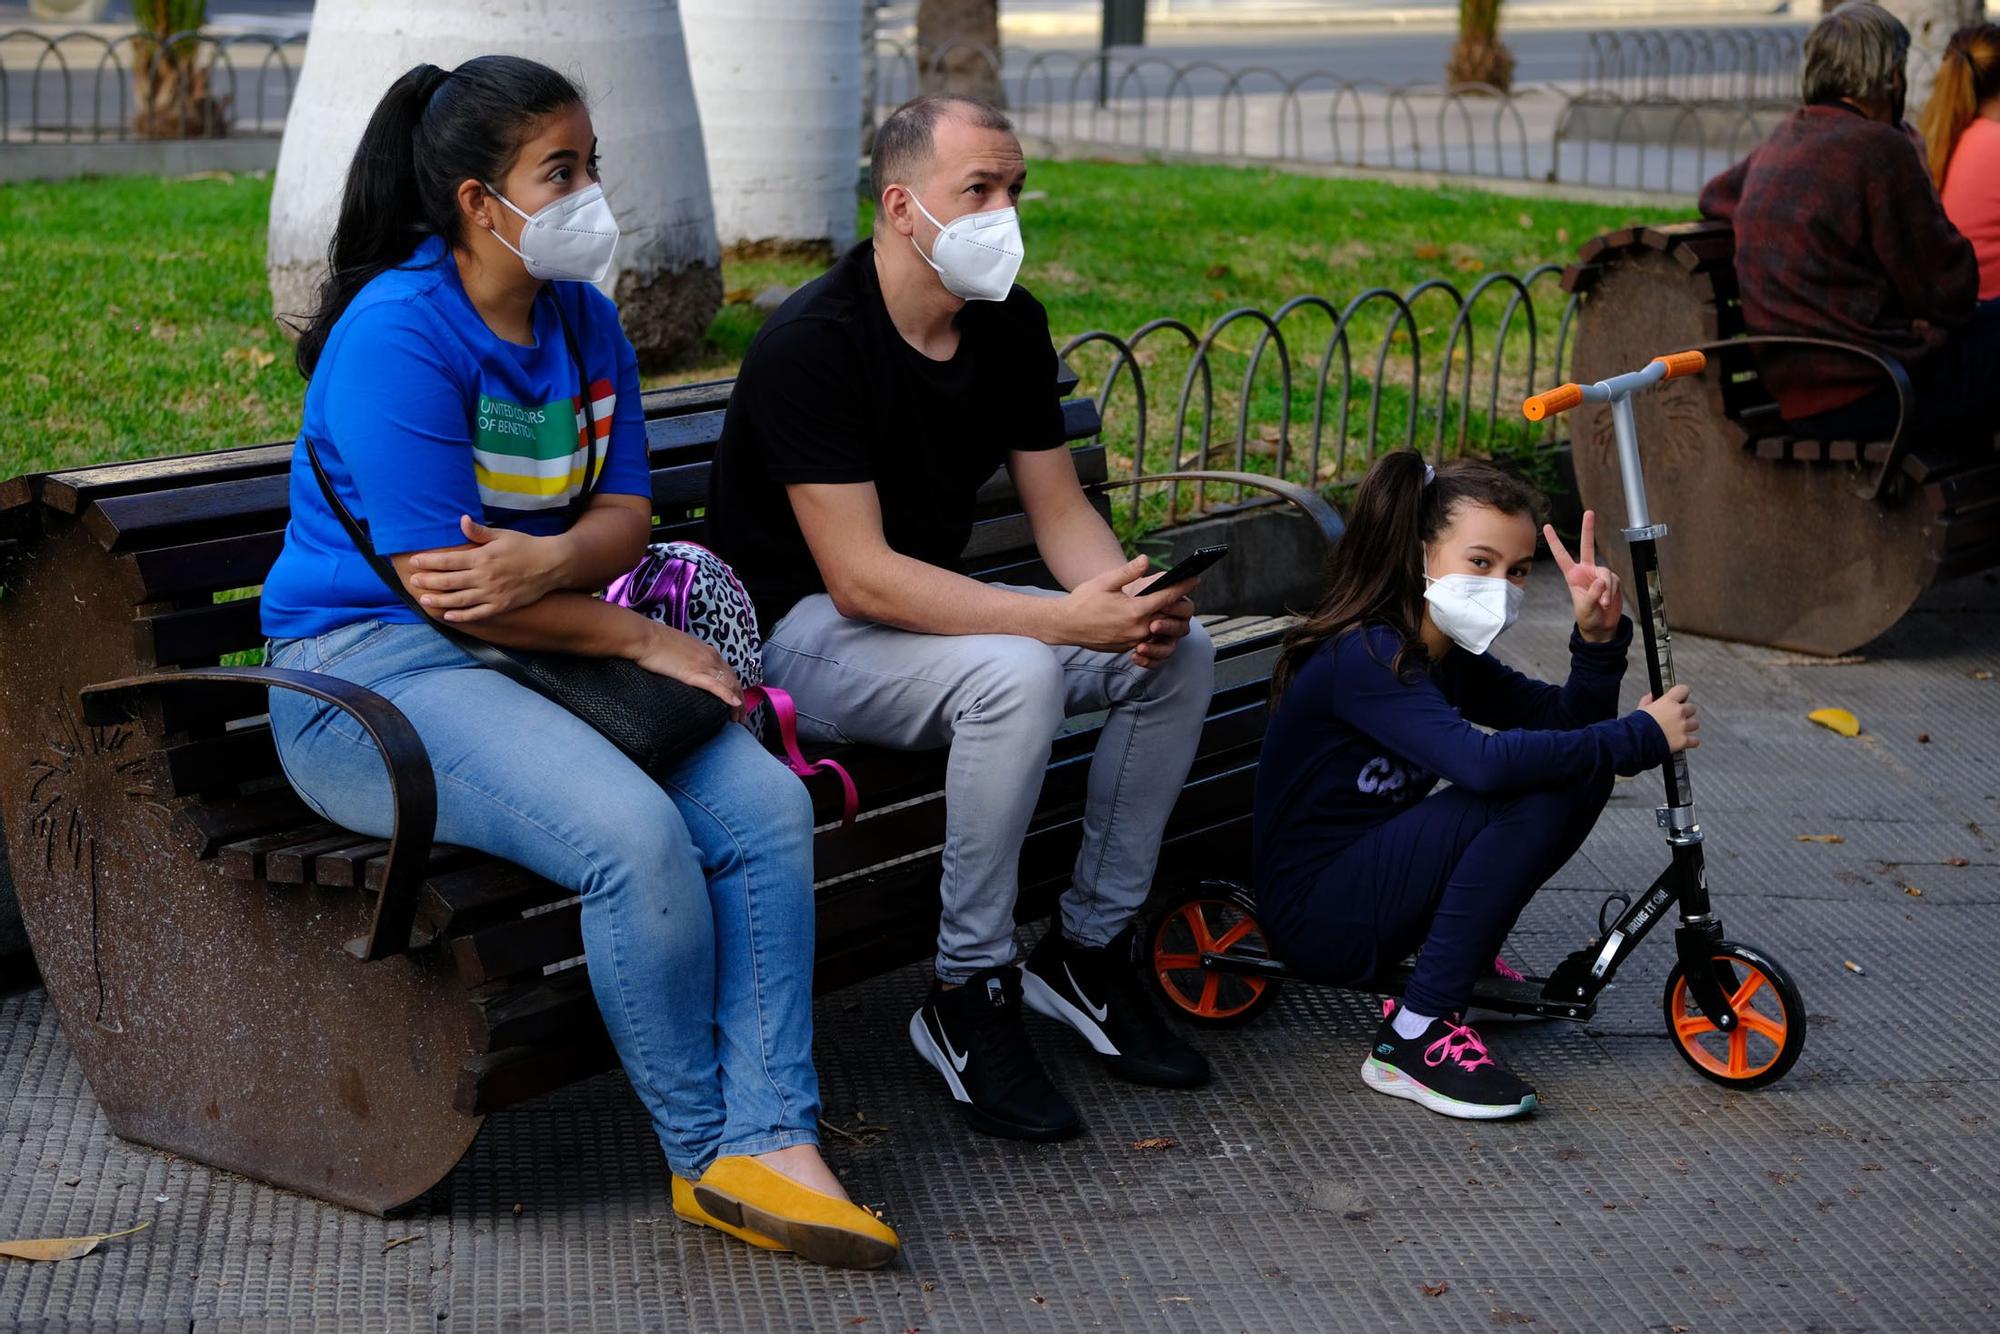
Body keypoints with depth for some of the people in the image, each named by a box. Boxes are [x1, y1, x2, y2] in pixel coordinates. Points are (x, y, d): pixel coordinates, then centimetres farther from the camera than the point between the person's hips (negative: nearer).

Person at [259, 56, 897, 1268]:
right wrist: (642, 640, -13)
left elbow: (626, 512, 7)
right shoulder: (397, 336, -15)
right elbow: (435, 580, -19)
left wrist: (552, 559, -19)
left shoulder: (582, 317, 10)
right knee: (636, 834, -30)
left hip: (539, 649, 8)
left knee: (768, 805, -15)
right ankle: (705, 1156, -11)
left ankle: (771, 1143, -16)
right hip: (372, 667, -8)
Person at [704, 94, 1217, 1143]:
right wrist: (1063, 621, -34)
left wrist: (1128, 599, -19)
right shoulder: (811, 343, -23)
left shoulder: (1010, 326, 2)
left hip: (929, 612, 8)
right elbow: (859, 578, -28)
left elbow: (1059, 510, 5)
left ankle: (1089, 950, 2)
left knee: (1180, 653, -9)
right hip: (796, 632, -8)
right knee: (1015, 676, -35)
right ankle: (968, 998, -19)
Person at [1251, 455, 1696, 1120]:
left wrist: (1598, 637, -13)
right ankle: (1413, 1037, -23)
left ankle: (1465, 951, 10)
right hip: (1316, 913, -9)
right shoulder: (1361, 657, -23)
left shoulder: (1452, 657, 8)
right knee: (1534, 795, -26)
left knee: (1579, 770, -1)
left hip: (1374, 878, 9)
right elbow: (1484, 761, -37)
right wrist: (1642, 735, -28)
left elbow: (1568, 723, 6)